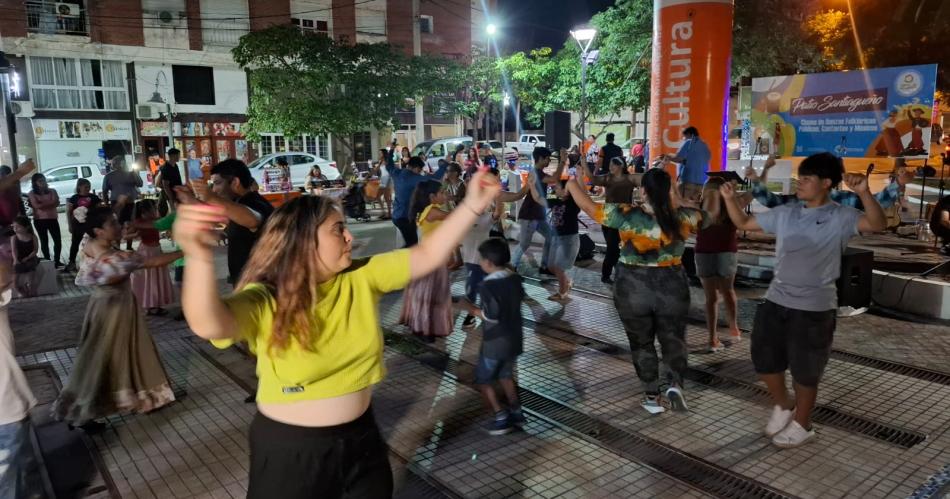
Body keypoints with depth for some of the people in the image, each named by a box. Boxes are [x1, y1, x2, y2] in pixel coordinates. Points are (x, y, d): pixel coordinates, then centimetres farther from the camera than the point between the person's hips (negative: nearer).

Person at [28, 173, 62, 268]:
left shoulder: (52, 191, 4)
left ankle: (57, 261, 12)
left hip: (53, 219, 1)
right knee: (44, 241, 7)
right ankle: (48, 261, 15)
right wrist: (50, 203, -11)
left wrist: (43, 204, -15)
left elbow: (56, 203, -9)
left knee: (58, 240, -1)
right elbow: (36, 205, -13)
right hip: (39, 220, -1)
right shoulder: (32, 193, 0)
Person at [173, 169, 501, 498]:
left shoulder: (361, 278, -7)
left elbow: (428, 256, -8)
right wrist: (200, 258, -60)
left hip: (360, 436, 4)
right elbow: (208, 324, -40)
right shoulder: (265, 300, -21)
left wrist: (472, 206, -19)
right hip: (289, 448, -4)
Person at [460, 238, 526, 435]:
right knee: (506, 375, 24)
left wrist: (474, 310, -8)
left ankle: (501, 418, 7)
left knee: (483, 380, 9)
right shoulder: (515, 279, 0)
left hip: (495, 341, -7)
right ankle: (516, 413, 29)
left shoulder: (488, 285, -22)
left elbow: (491, 316, -24)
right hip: (514, 338, 7)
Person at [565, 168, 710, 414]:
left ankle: (652, 396, 20)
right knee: (673, 339, 17)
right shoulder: (681, 217, -7)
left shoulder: (627, 215, -15)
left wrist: (571, 183, 5)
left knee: (642, 343, 15)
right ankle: (675, 384, -3)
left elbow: (589, 207, -9)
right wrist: (677, 203, 13)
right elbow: (703, 218, 15)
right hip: (672, 287, 1)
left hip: (633, 288, -1)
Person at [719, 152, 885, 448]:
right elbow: (743, 223, 12)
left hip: (814, 308, -5)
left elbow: (877, 225, -27)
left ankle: (802, 425, 30)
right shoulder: (785, 214, 5)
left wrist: (864, 193, -42)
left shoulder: (840, 218, -9)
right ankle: (783, 406, 40)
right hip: (776, 301, 5)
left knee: (805, 371, 8)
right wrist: (729, 199, -3)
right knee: (764, 360, 13)